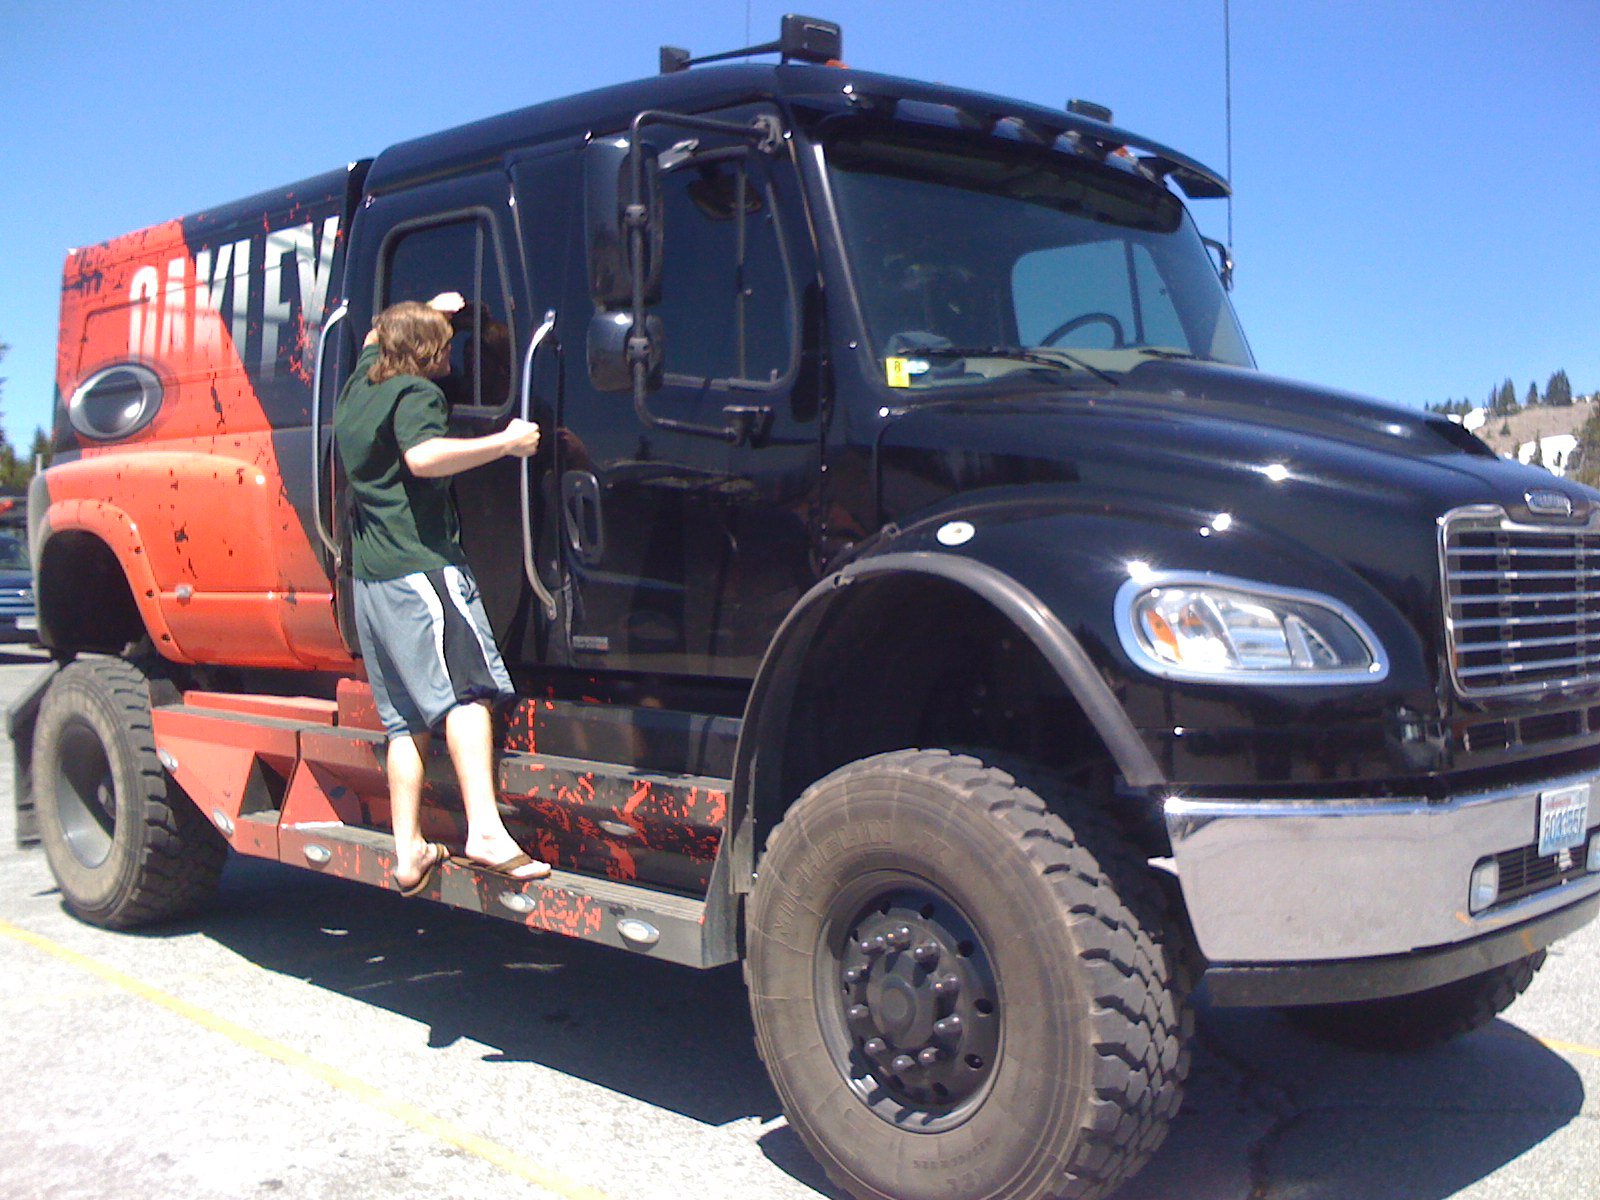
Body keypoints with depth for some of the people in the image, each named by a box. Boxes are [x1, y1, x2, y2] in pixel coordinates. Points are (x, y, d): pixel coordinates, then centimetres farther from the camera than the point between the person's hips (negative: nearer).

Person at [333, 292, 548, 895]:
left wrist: (427, 311, 44)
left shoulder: (361, 384, 20)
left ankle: (409, 852, 8)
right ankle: (485, 831, -32)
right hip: (422, 566, -9)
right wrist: (506, 442, -20)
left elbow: (374, 337, 44)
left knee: (406, 719, 9)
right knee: (466, 691, -17)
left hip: (369, 576, 9)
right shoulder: (416, 393, -4)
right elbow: (425, 456, -24)